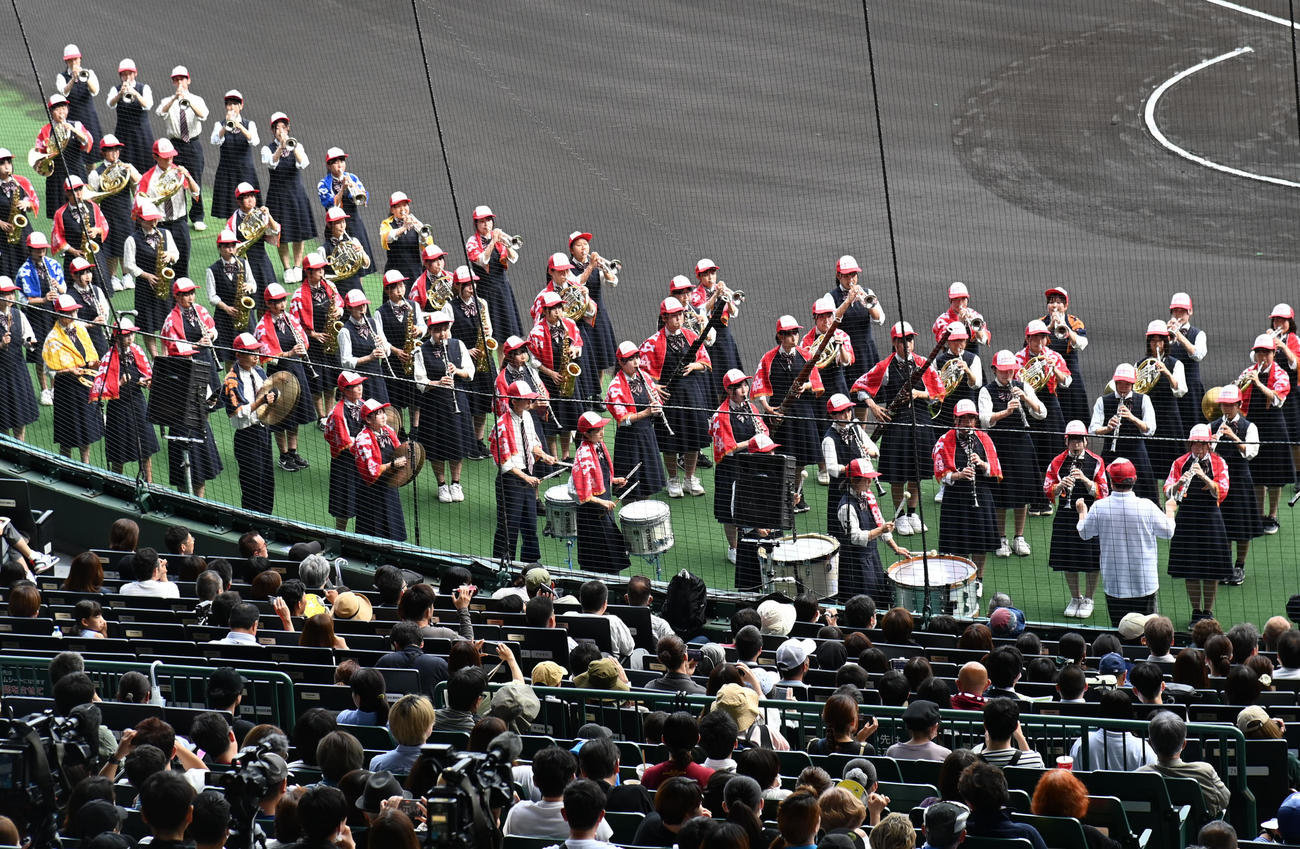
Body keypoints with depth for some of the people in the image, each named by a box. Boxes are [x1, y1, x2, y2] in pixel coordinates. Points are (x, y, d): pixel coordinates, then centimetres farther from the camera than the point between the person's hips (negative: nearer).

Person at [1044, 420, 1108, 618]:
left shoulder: (1096, 462, -2)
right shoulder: (1057, 462, 4)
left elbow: (1102, 493, -6)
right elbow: (1048, 491, 2)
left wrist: (1084, 479, -21)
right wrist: (1061, 485, -18)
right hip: (1066, 517, 2)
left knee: (1092, 563, 0)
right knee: (1068, 560, 9)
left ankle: (1088, 600, 16)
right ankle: (1075, 598, 26)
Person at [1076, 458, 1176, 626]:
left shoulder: (1099, 507, -10)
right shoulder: (1146, 507, -12)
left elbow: (1084, 533, 6)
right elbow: (1168, 532, 1)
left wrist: (1082, 512, 26)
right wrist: (1170, 511, 21)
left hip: (1113, 585, 1)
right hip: (1144, 582, -1)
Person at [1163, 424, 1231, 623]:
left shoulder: (1218, 463, 0)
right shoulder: (1180, 463, 4)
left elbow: (1221, 493, -10)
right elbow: (1167, 492, -2)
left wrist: (1204, 476, -23)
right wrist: (1180, 483, -22)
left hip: (1210, 518, -1)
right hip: (1186, 518, 1)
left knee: (1211, 570, 0)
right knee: (1190, 569, 5)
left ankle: (1208, 611, 13)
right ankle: (1195, 611, 16)